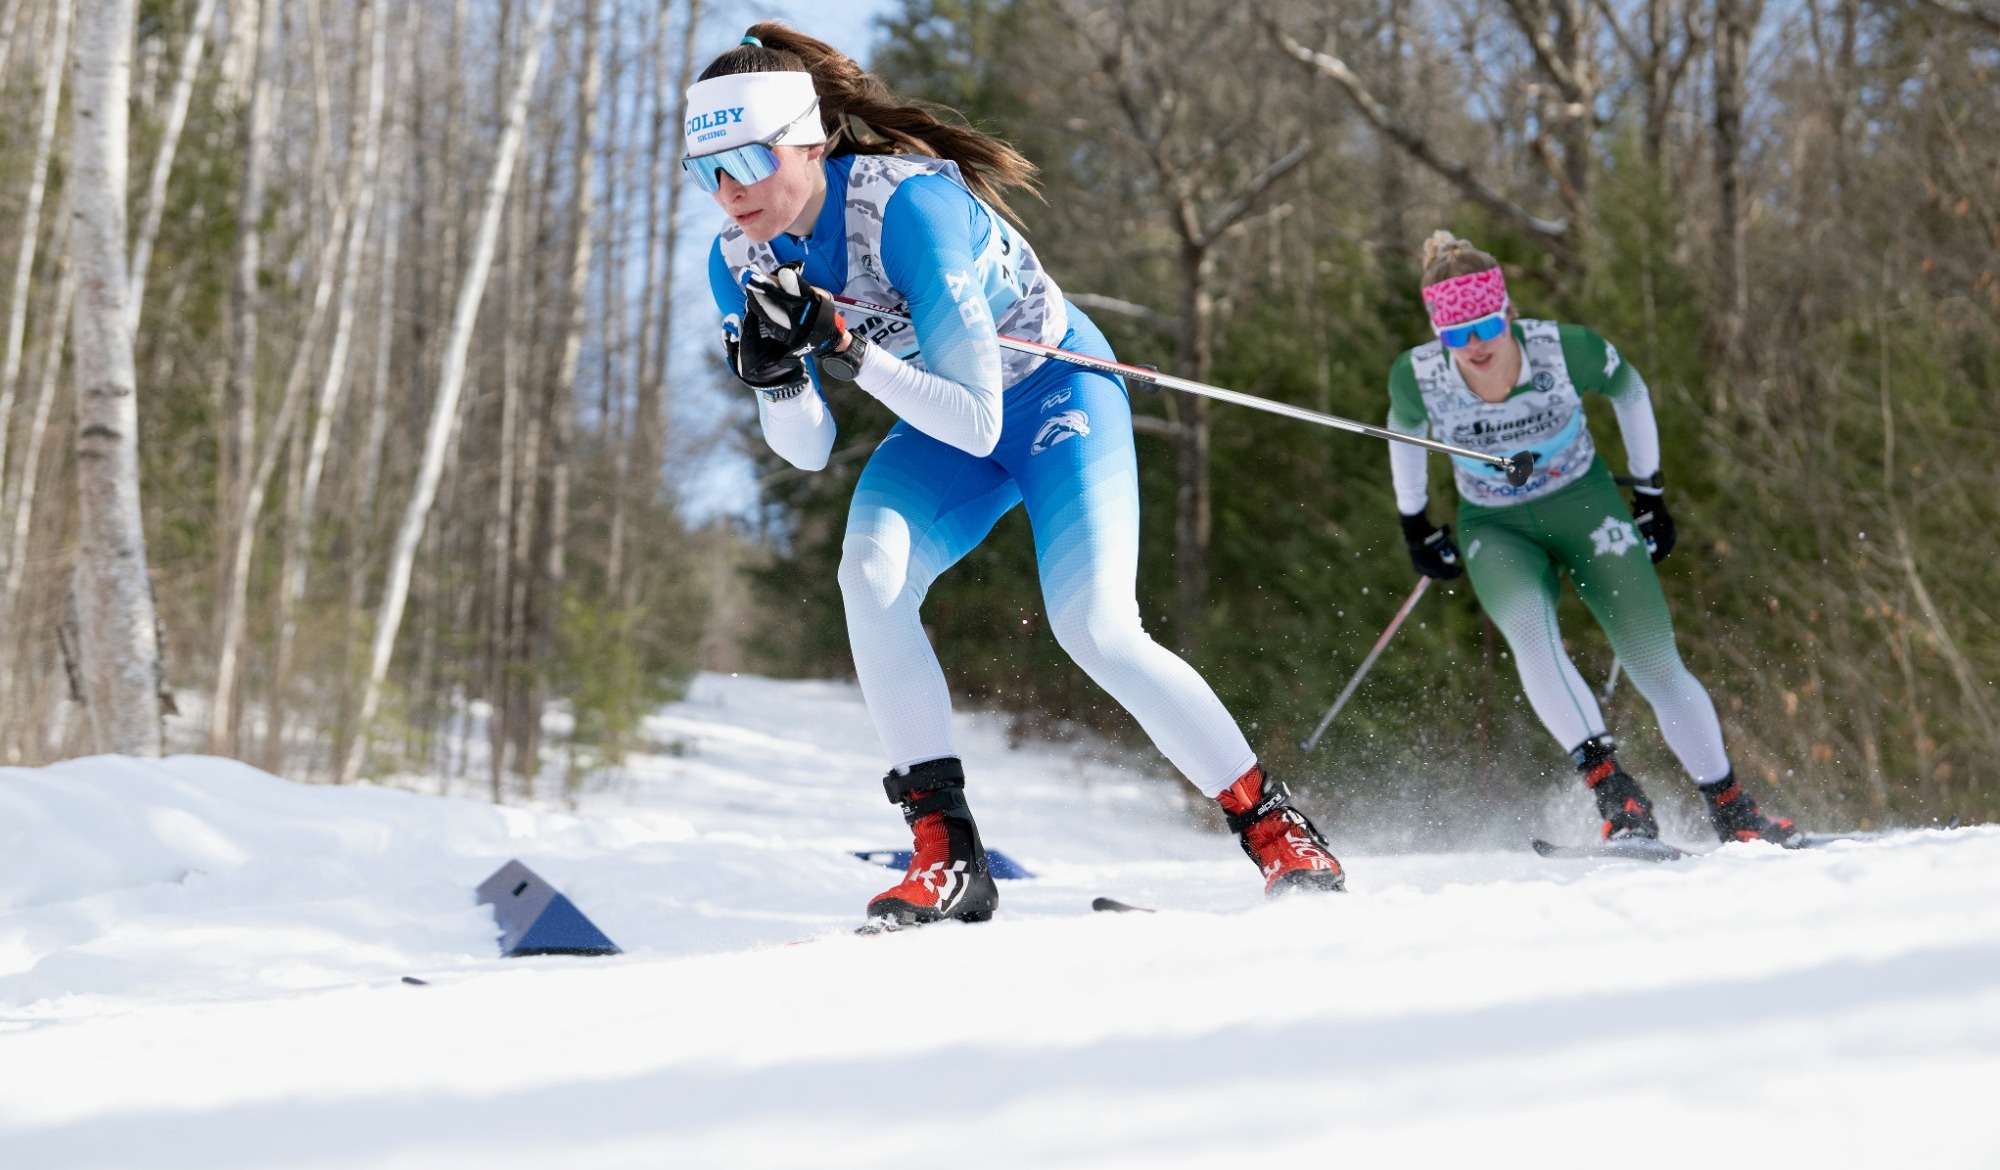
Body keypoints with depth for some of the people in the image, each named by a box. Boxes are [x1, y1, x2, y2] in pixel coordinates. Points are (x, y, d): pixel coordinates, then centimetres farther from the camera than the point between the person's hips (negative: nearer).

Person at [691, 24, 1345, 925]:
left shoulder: (908, 203, -33)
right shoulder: (739, 262, -13)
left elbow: (976, 420, -34)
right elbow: (810, 451, -8)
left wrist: (846, 351, -43)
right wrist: (775, 378, -28)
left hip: (1052, 392, -5)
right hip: (944, 424, 5)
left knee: (1096, 630, -20)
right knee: (869, 573, -24)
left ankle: (1276, 828, -1)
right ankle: (946, 851, -20)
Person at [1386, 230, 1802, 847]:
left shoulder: (1565, 349, -24)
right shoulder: (1417, 378, -21)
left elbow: (1630, 391, -2)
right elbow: (1404, 432, 4)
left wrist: (1651, 493, 5)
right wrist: (1416, 529, 12)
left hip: (1586, 507, 0)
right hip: (1496, 530, 0)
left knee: (1657, 664, -8)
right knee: (1527, 625, -33)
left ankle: (1732, 811, 9)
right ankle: (1610, 785, -31)